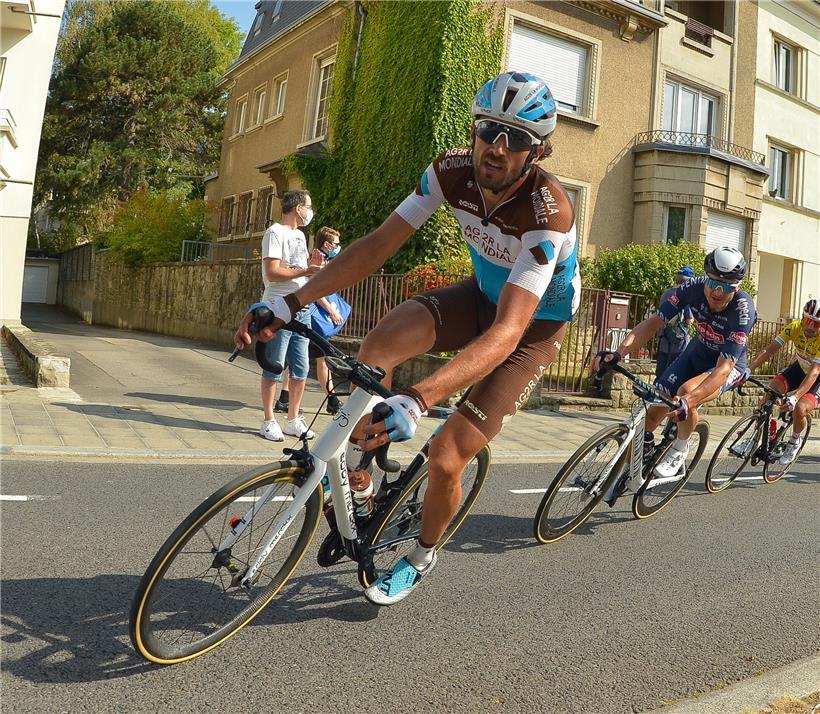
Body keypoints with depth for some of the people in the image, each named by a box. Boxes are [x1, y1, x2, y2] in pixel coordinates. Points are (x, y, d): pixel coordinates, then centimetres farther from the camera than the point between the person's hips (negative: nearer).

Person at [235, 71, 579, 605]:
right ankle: (354, 472, -4)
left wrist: (417, 401, -57)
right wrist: (290, 303, -24)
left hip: (534, 326, -4)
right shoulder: (453, 170, -19)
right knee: (380, 344, -28)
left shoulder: (548, 212, -35)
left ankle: (423, 556, 20)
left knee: (445, 459, -13)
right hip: (483, 295, 4)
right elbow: (379, 244, -16)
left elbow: (505, 334, -43)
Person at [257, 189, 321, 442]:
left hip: (302, 309, 8)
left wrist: (315, 267, 6)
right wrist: (305, 271, -15)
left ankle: (293, 420, 18)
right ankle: (269, 421, 7)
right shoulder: (275, 233, -6)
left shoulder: (300, 235, 20)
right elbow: (273, 273, -16)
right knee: (273, 369, -2)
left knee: (300, 370, 8)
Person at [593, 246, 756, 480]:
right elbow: (653, 322, -23)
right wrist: (617, 353, -38)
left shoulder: (743, 310, -33)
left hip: (729, 364, -4)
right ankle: (642, 449, 19)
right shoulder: (694, 288, -24)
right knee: (654, 409, -10)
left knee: (687, 392, -33)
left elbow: (724, 367, -39)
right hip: (697, 353, 4)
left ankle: (680, 448, -7)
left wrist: (688, 400, -54)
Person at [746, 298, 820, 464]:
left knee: (800, 409, -27)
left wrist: (795, 397, -53)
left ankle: (795, 441, 5)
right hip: (800, 367, 4)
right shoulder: (795, 327, -21)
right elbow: (769, 350, -25)